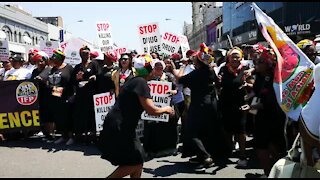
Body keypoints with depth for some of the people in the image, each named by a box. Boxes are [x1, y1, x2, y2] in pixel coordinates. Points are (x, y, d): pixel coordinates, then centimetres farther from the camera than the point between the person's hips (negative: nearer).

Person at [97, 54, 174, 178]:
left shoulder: (134, 80, 13)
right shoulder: (141, 82, -16)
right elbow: (152, 110, -21)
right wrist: (166, 109, -2)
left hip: (121, 127, 10)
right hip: (118, 128, -10)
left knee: (137, 162, 14)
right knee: (134, 164, -4)